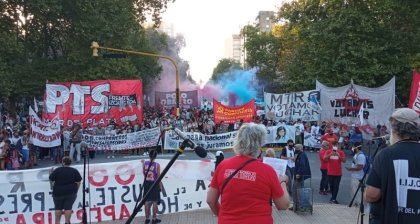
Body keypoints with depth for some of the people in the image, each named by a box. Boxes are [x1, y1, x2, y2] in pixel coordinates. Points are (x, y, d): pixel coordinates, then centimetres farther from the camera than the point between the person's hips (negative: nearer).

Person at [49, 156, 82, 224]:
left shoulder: (57, 170, -7)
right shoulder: (74, 171, -1)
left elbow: (51, 180, -2)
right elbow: (78, 182, 1)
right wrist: (75, 190, 13)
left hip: (58, 193, 0)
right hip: (71, 193, 0)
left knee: (58, 208, 13)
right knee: (68, 208, 3)